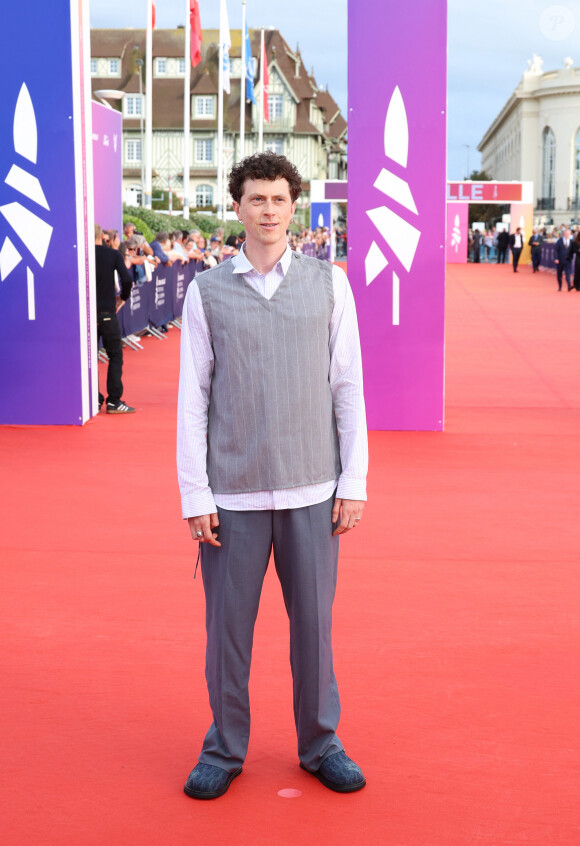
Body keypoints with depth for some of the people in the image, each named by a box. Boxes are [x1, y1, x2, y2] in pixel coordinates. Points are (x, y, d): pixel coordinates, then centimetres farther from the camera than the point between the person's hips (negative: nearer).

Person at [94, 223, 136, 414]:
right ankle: (114, 401, 0)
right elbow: (126, 279, -14)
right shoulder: (113, 254, -3)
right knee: (115, 356, 6)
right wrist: (123, 297, 4)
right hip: (107, 312, -2)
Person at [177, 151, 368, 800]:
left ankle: (320, 744, 26)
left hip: (312, 490, 1)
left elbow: (349, 387, 5)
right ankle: (224, 750, 24)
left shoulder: (329, 283, 5)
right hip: (232, 493, 0)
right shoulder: (207, 291, 3)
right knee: (227, 624, 6)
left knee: (313, 621, 8)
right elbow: (192, 397, 3)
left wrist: (354, 484, 0)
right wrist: (194, 494, -3)